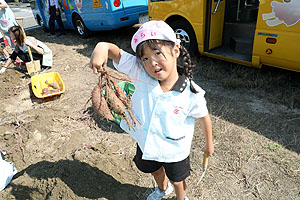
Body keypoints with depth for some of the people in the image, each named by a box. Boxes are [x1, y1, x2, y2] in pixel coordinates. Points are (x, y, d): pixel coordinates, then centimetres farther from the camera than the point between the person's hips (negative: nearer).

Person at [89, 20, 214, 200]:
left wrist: (209, 144, 3)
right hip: (146, 142, 4)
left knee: (177, 180, 26)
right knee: (154, 170, 34)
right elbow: (116, 52, -27)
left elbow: (204, 118, -12)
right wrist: (102, 47, -50)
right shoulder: (140, 74, -24)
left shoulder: (191, 94, -28)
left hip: (175, 150, -3)